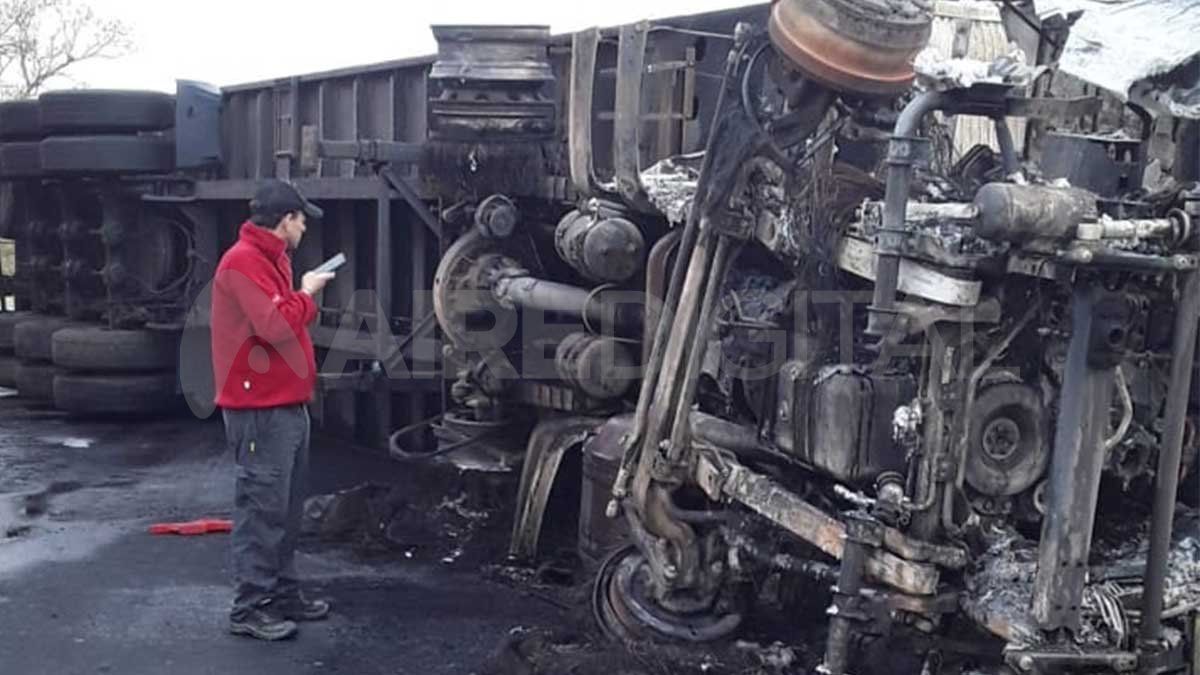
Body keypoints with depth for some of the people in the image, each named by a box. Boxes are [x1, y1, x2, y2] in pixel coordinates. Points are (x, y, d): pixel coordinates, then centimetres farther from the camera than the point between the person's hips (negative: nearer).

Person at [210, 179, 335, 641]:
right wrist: (306, 295, -11)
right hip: (261, 410, -10)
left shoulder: (271, 258, 17)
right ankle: (250, 608, 4)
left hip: (288, 404, 10)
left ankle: (283, 594, 26)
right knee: (262, 507, -5)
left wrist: (305, 295, 4)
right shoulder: (244, 261, -16)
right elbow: (275, 325, -24)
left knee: (286, 507, 15)